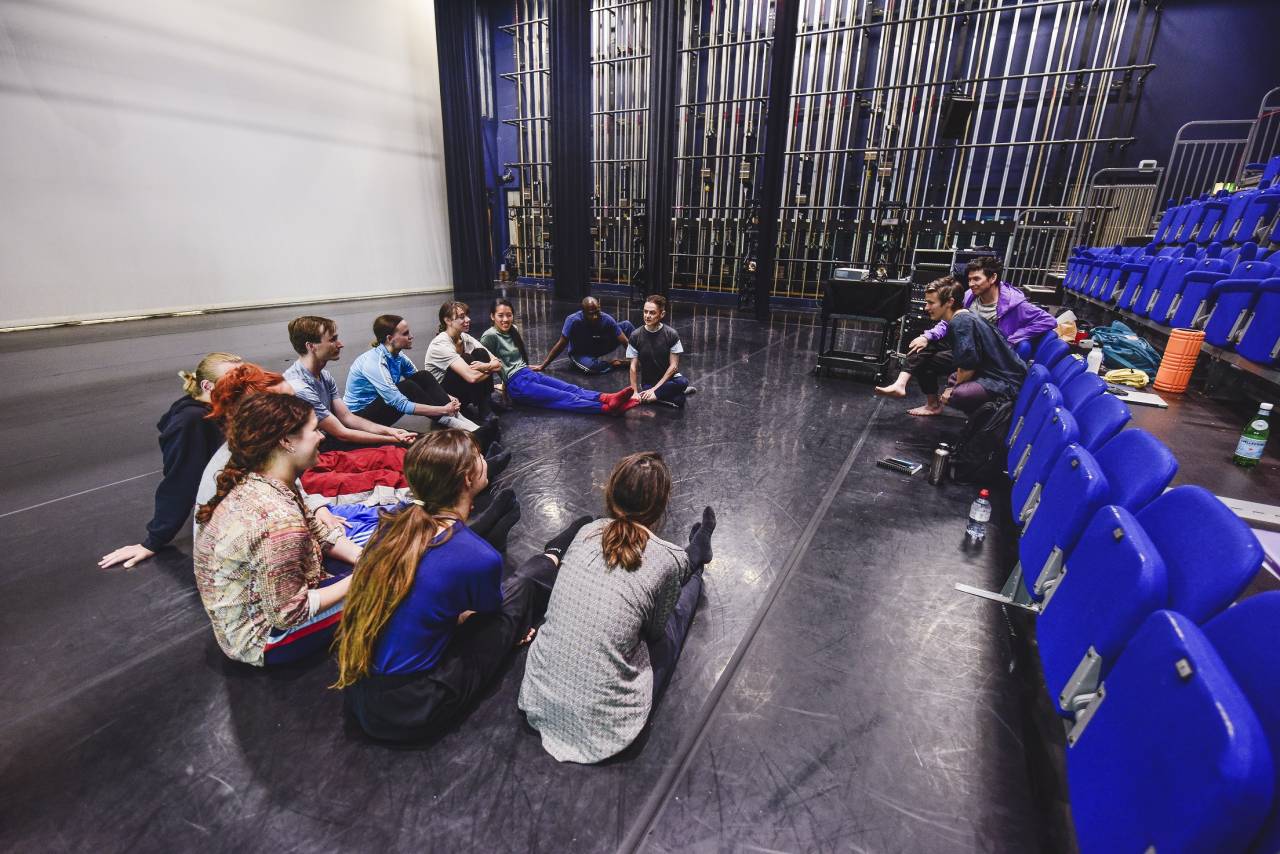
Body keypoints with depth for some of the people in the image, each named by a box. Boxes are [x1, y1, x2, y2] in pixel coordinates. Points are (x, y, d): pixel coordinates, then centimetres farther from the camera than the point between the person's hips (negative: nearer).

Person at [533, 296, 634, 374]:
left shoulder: (607, 320, -25)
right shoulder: (573, 320, -31)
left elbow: (625, 342, -21)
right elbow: (561, 344, -22)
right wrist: (542, 366, -19)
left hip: (599, 348, 3)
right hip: (579, 354, -3)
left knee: (626, 325, -11)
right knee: (590, 366, -41)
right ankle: (613, 363, -10)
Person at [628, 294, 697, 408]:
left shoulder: (671, 335, -9)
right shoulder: (635, 336, -6)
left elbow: (673, 365, -9)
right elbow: (633, 367, -4)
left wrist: (654, 389, -15)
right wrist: (635, 392, -13)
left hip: (668, 378, 0)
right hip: (647, 382, 0)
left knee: (683, 382, -35)